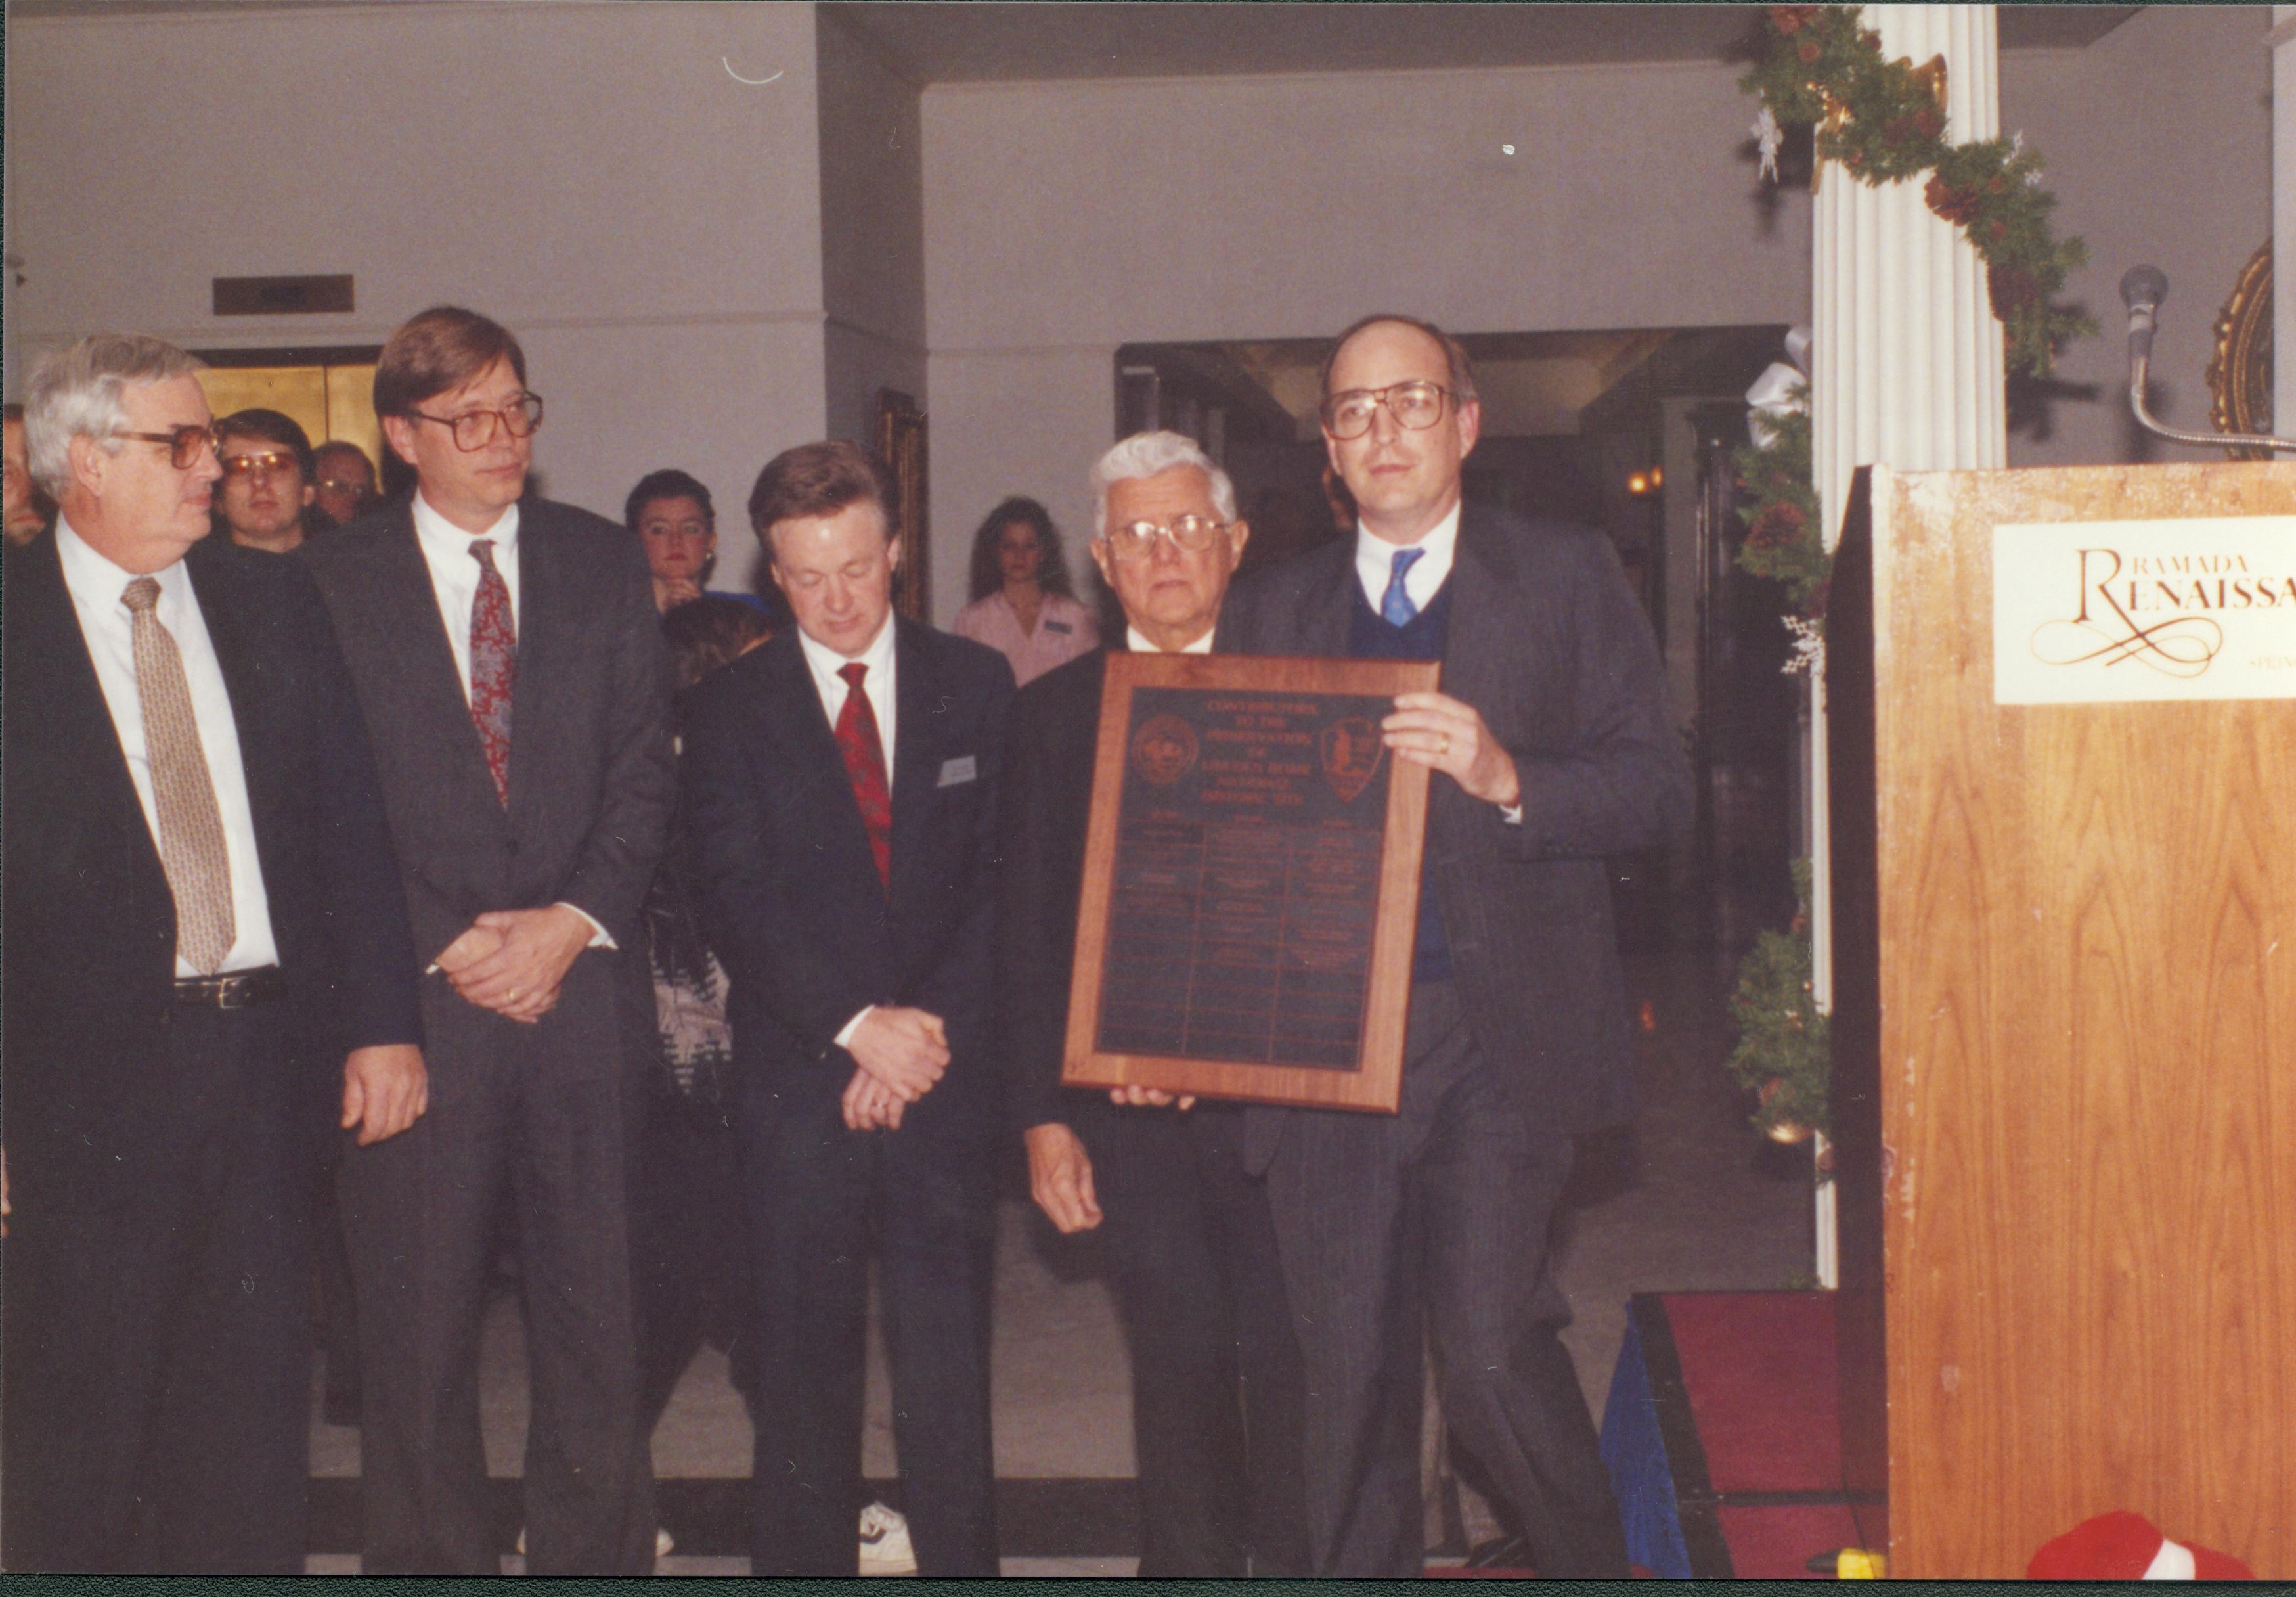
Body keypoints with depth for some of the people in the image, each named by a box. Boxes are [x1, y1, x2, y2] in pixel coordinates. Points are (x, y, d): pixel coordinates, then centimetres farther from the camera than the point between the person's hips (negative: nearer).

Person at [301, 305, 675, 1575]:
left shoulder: (603, 564, 10)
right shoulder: (329, 583, 2)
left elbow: (644, 771, 6)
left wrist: (576, 920, -7)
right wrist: (445, 946, -9)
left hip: (583, 982, 2)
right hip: (412, 996, -2)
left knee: (597, 1310, 8)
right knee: (416, 1332, 4)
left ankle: (595, 1551, 21)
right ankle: (433, 1556, 19)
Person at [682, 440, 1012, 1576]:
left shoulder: (975, 686, 8)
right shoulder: (729, 709, 5)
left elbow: (1002, 875, 3)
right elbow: (735, 898, -4)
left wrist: (929, 1029, -8)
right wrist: (858, 1025, -15)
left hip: (946, 1075, 1)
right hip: (799, 1083, 0)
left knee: (949, 1373, 2)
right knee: (803, 1369, 4)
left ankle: (961, 1559, 12)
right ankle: (802, 1560, 15)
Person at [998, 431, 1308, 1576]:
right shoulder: (1053, 713, 7)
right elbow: (1028, 930, 5)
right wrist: (1042, 1116, 0)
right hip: (1130, 1105, 1)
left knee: (1290, 1360, 2)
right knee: (1177, 1361, 5)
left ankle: (1300, 1561, 19)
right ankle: (1191, 1560, 21)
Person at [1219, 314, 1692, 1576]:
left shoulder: (1567, 578, 6)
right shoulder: (1271, 611, 14)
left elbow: (1658, 787, -1)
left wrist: (1507, 779, -18)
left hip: (1499, 1037, -3)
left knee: (1489, 1351, -10)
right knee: (1346, 1369, 7)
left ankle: (1589, 1554, 16)